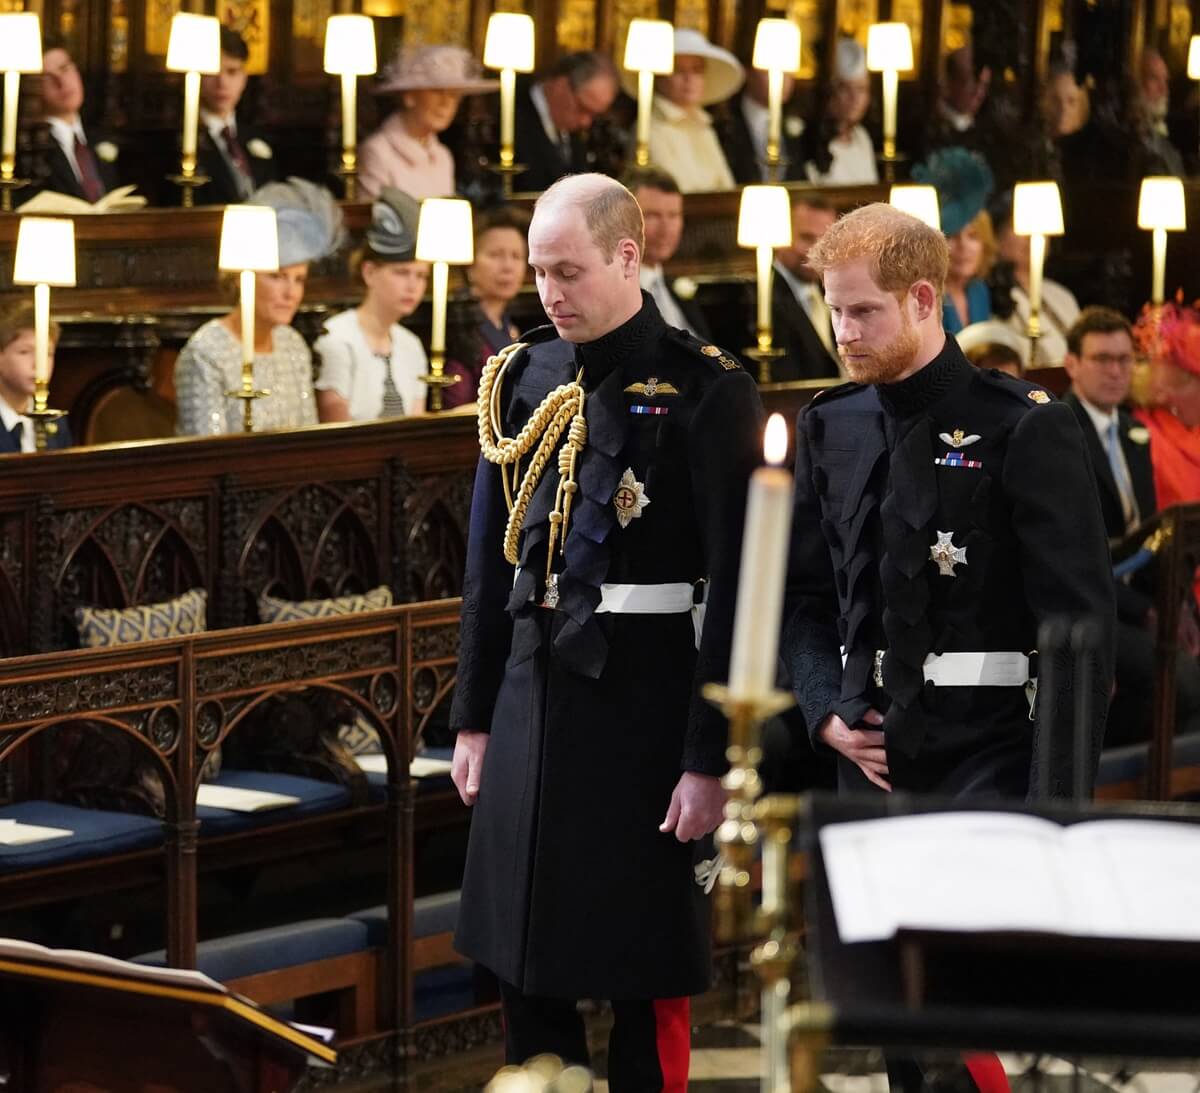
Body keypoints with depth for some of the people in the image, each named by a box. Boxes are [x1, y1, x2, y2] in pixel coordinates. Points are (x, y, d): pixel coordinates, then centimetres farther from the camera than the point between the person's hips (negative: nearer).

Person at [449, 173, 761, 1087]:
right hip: (532, 694, 6)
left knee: (647, 976, 2)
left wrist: (710, 758, -14)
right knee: (524, 967, 10)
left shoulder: (705, 390, -9)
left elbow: (734, 587, -12)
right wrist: (474, 717, 13)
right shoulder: (524, 379, 8)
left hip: (644, 701, -6)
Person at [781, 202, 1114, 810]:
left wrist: (1057, 800, -16)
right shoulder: (829, 427, 11)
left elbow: (1078, 620, -10)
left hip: (991, 758, -5)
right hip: (870, 758, 5)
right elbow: (803, 594, 18)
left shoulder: (1025, 427, -6)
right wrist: (824, 710, 1)